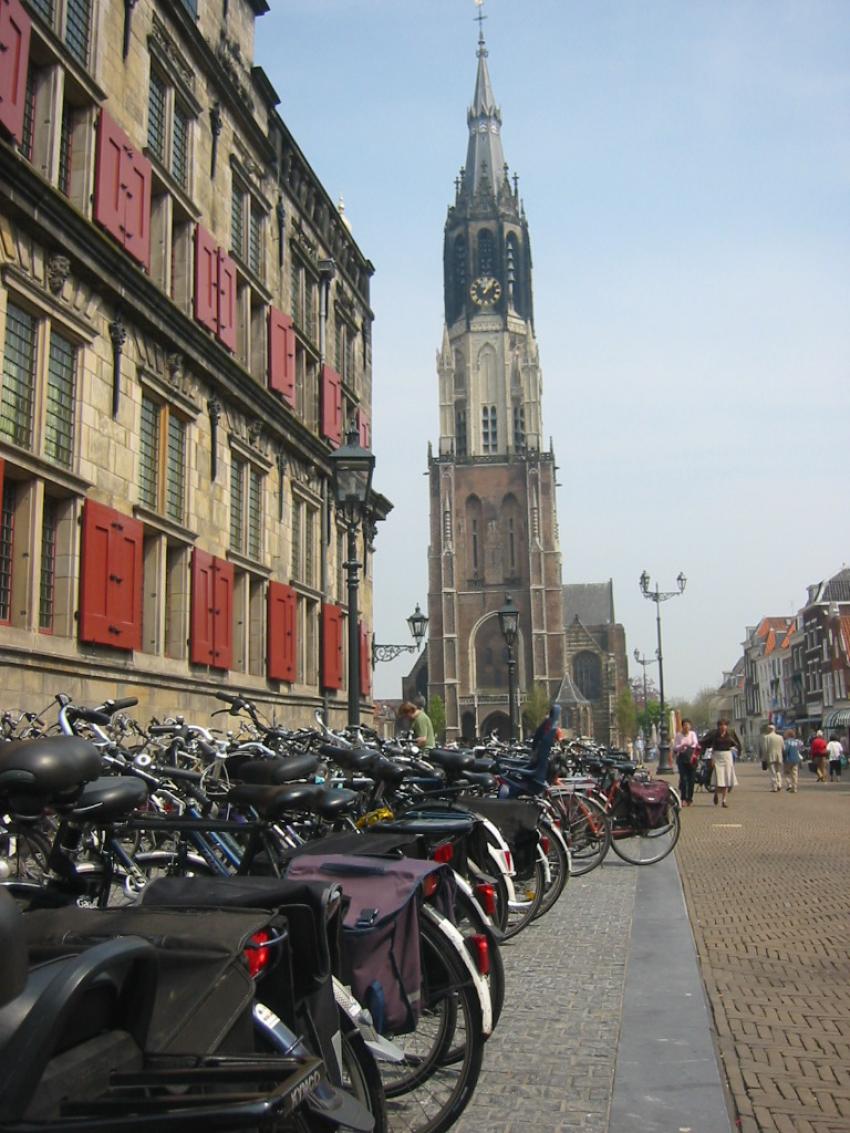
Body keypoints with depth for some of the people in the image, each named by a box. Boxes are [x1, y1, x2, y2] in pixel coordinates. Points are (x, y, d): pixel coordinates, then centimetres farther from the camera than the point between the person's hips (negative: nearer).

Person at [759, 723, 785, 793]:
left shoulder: (765, 737, -7)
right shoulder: (780, 737, 7)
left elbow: (764, 749, -10)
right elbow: (783, 748, 8)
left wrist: (764, 758, -4)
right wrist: (783, 756, 18)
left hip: (770, 758, -4)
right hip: (779, 758, 4)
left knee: (773, 772, -1)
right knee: (778, 771, 17)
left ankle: (774, 787, -5)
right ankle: (779, 784, 4)